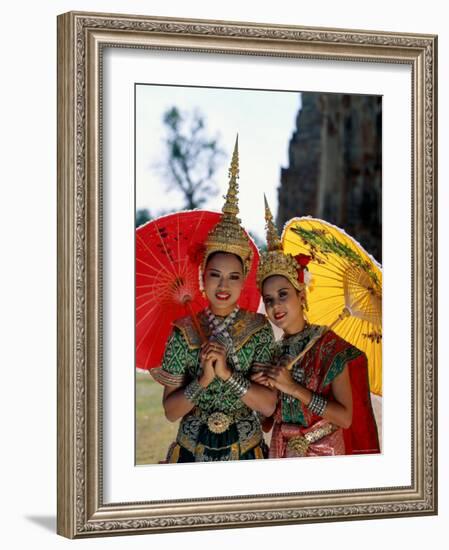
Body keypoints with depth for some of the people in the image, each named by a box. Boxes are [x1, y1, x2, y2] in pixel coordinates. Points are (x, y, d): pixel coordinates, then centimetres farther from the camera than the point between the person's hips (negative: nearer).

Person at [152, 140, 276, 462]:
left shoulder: (259, 330, -6)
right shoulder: (184, 332, -7)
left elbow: (268, 406, -12)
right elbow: (171, 411, -8)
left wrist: (227, 373, -23)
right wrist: (203, 380, -23)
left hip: (245, 453, 0)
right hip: (192, 451, 0)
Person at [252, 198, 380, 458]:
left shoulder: (332, 348, -12)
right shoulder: (274, 353, 3)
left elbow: (346, 417, -18)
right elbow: (267, 421, 8)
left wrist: (293, 388, -20)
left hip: (324, 454, -4)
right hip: (281, 453, 5)